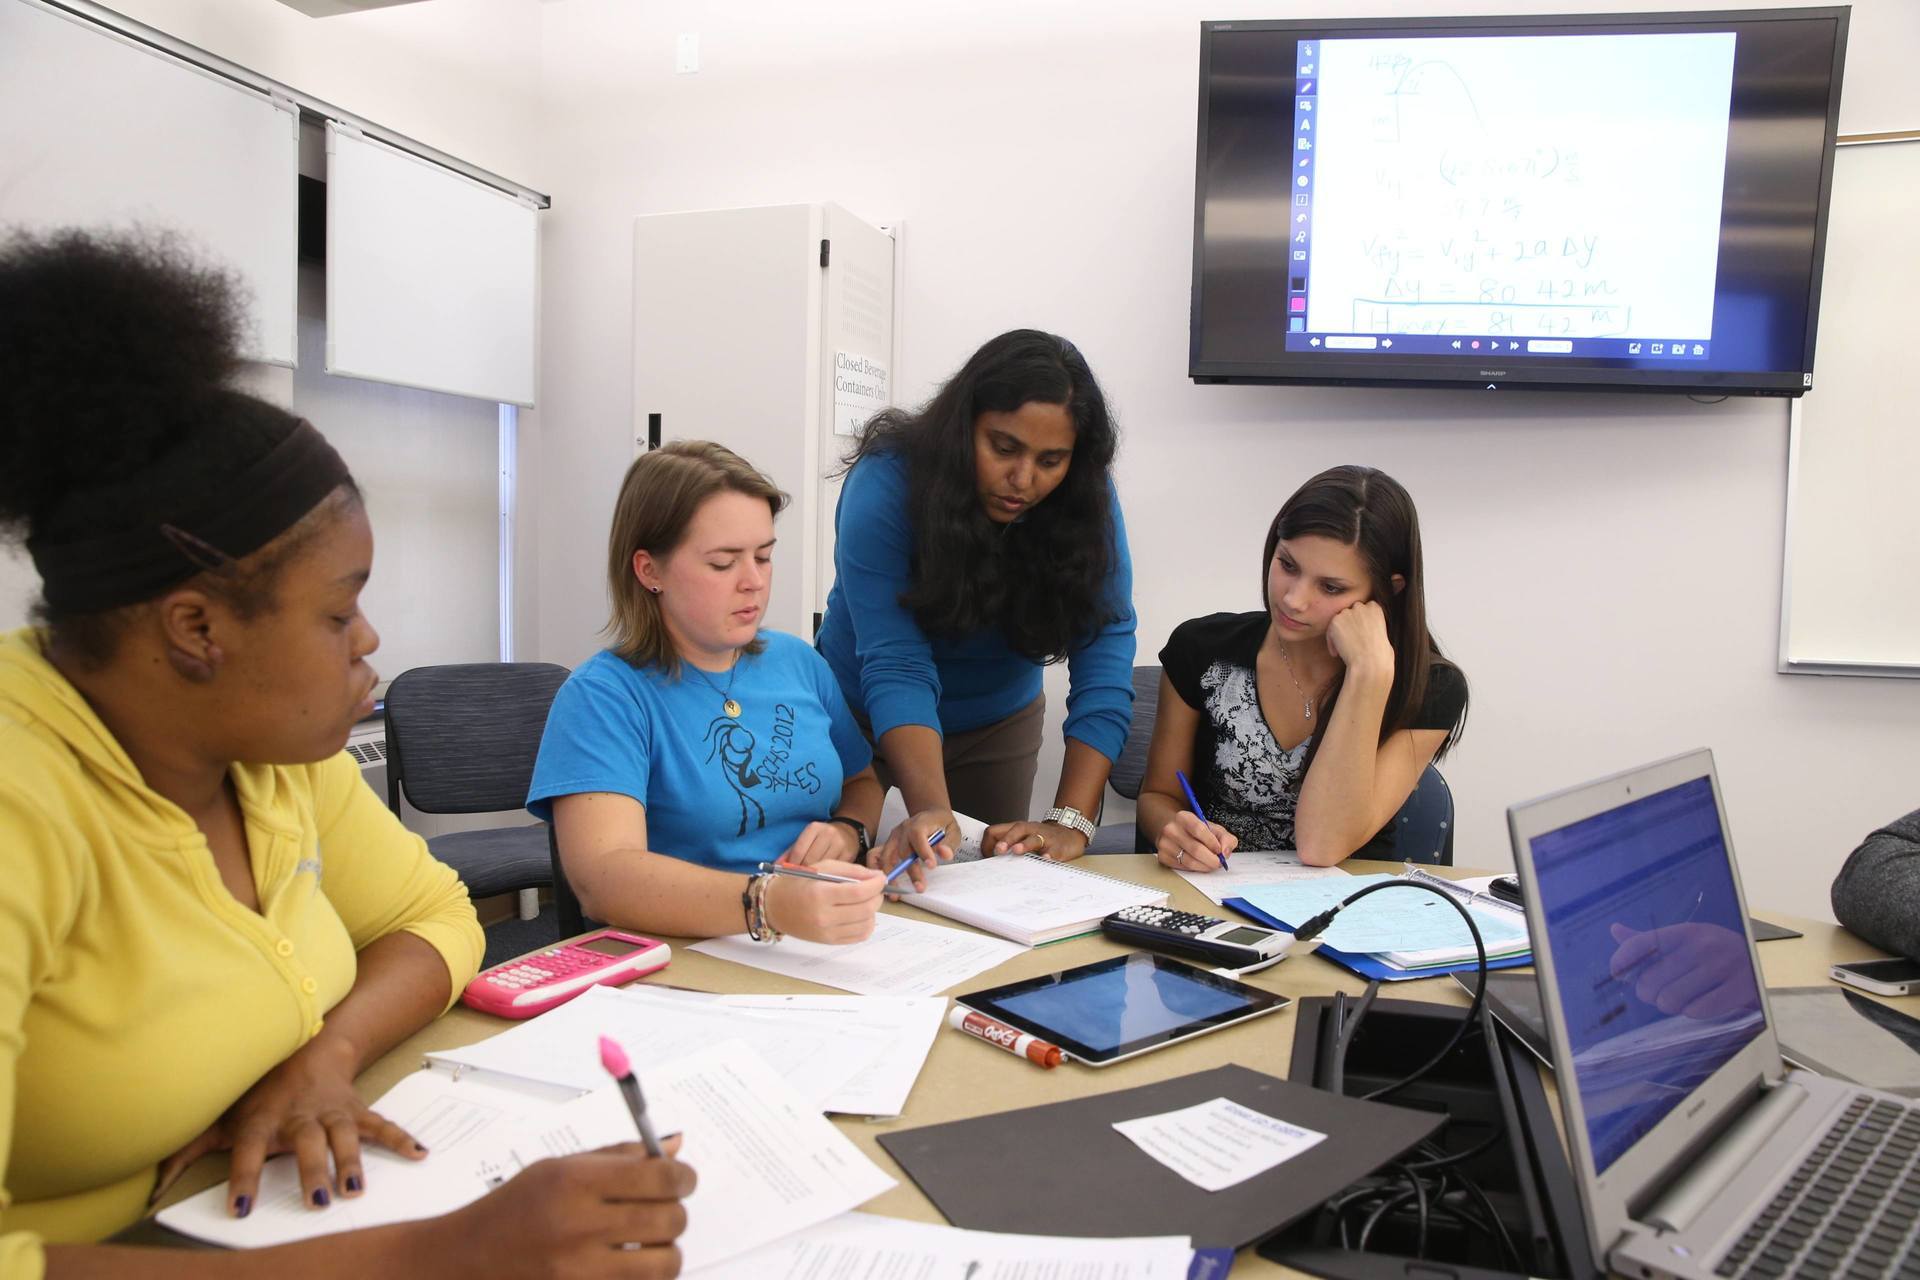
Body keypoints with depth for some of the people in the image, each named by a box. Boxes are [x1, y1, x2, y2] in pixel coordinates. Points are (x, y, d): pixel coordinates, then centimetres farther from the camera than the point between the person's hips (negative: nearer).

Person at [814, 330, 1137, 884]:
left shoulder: (1087, 502, -21)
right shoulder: (886, 484, -28)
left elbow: (1104, 661, -26)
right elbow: (894, 665, -34)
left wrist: (1070, 822, -36)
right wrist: (931, 809, -47)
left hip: (997, 723, 2)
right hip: (864, 716, -2)